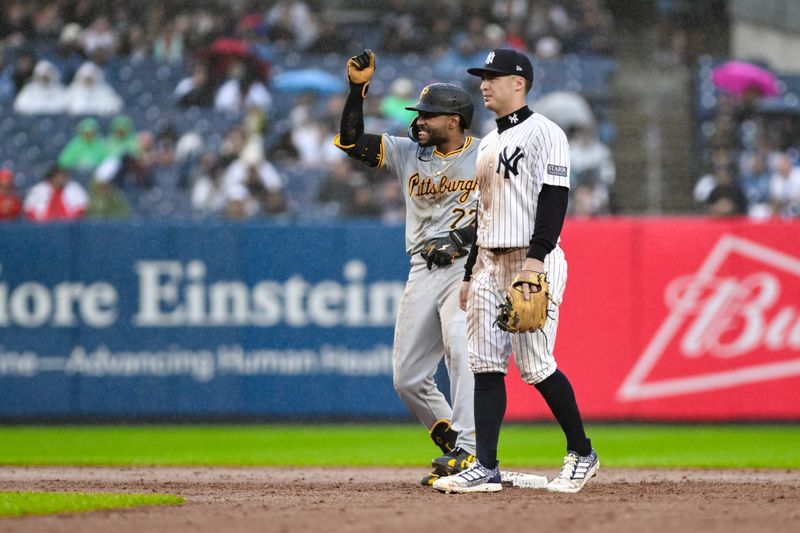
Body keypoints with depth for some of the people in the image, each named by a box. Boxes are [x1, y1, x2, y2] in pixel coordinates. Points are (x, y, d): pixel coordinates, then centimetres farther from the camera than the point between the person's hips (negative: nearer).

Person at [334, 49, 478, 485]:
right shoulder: (409, 154, 13)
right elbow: (351, 140, 8)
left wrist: (457, 237, -20)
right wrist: (357, 88, -2)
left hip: (466, 266, -6)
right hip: (423, 270, 6)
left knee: (461, 349, -28)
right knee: (407, 377, 1)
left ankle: (468, 449, -30)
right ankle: (453, 442, 17)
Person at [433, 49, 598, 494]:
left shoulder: (543, 134, -6)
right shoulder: (489, 144, 21)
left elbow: (554, 198, -15)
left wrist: (536, 257, -24)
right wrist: (470, 274, 21)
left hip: (532, 261, -9)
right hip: (489, 262, 9)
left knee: (536, 365, -10)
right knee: (485, 365, 1)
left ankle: (582, 453, 5)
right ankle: (487, 468, -1)